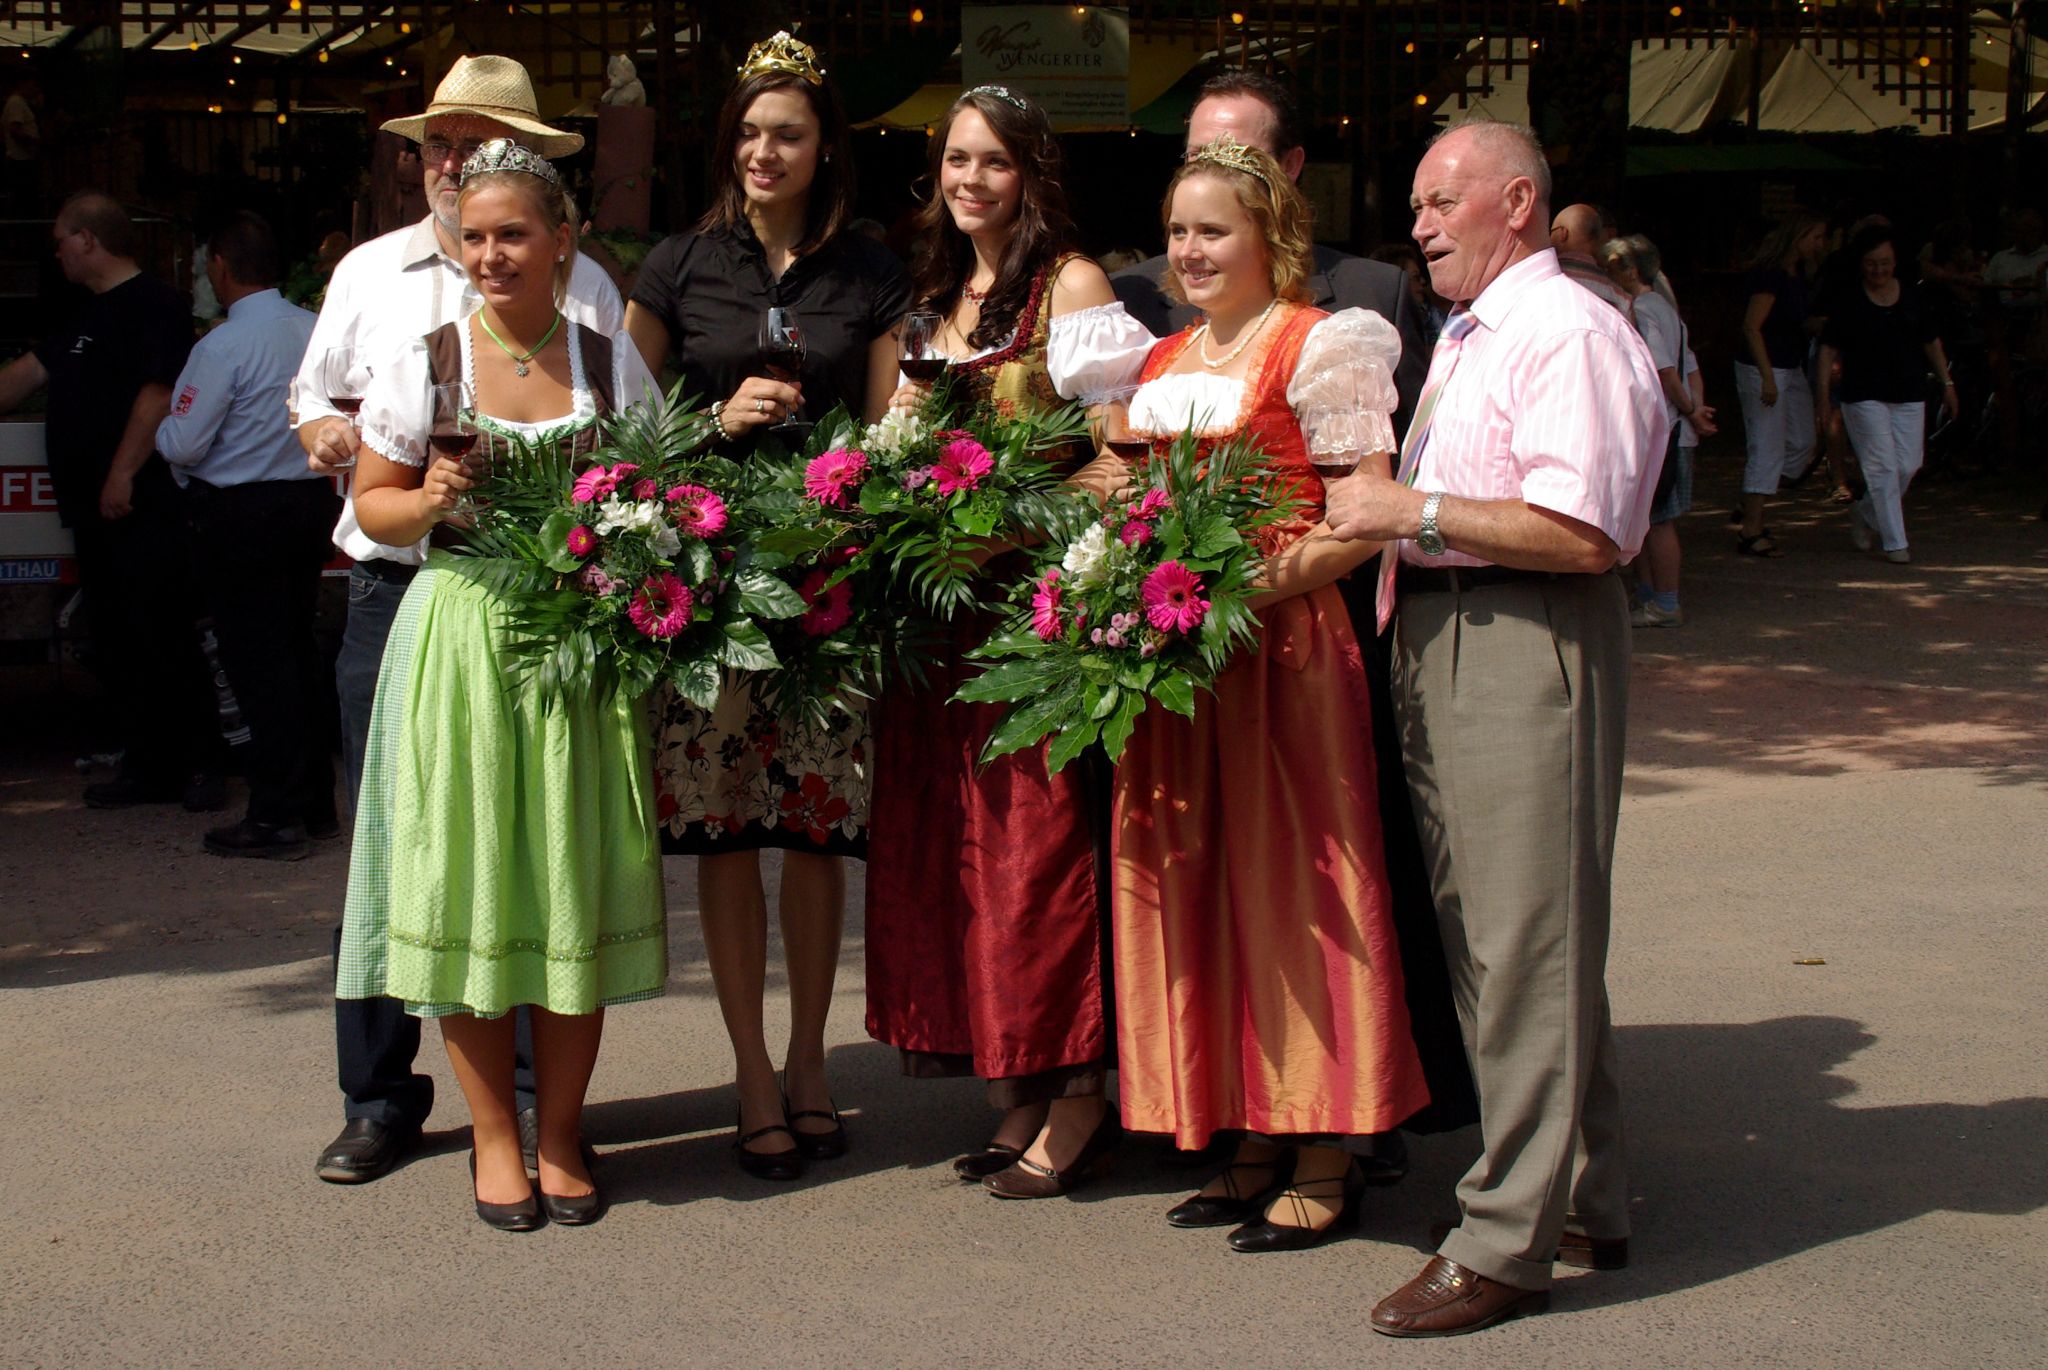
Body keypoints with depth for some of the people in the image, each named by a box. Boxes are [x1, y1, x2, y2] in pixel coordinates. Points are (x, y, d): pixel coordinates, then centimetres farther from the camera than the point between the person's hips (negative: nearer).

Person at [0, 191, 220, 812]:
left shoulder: (153, 305, -9)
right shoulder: (88, 315, 21)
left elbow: (159, 393, -18)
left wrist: (124, 472, -21)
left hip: (144, 509, -9)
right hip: (95, 510, 10)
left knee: (165, 641, -8)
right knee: (117, 645, 9)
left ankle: (200, 765, -2)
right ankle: (146, 767, 15)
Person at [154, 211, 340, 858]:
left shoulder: (224, 345, -17)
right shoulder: (320, 332, 2)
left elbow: (184, 445, -15)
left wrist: (159, 422, 6)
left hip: (242, 515, -7)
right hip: (312, 500, 7)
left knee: (256, 661, -2)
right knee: (298, 649, 16)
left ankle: (276, 816, 0)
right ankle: (316, 802, 22)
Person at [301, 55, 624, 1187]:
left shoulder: (582, 286, 7)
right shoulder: (371, 272, 15)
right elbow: (314, 398, 23)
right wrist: (327, 433, 0)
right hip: (395, 590, 2)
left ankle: (533, 1092, 13)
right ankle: (378, 1098, 12)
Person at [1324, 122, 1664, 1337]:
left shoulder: (1570, 334, -12)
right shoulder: (1465, 339, 21)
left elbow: (1581, 533, -22)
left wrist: (1412, 512, -19)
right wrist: (1379, 516, 12)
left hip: (1528, 649, -11)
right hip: (1439, 639, 11)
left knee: (1526, 940, -6)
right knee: (1482, 931, 15)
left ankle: (1510, 1243, 1)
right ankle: (1584, 1202, 28)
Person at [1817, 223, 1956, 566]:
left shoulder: (1912, 297, 8)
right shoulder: (1849, 300, -2)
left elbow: (1930, 342, 16)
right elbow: (1829, 348, -1)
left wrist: (1946, 383, 14)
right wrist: (1824, 393, -7)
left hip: (1908, 394, 4)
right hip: (1864, 395, -4)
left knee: (1907, 465, 1)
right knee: (1882, 466, -7)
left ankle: (1864, 514, 26)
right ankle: (1894, 542, -2)